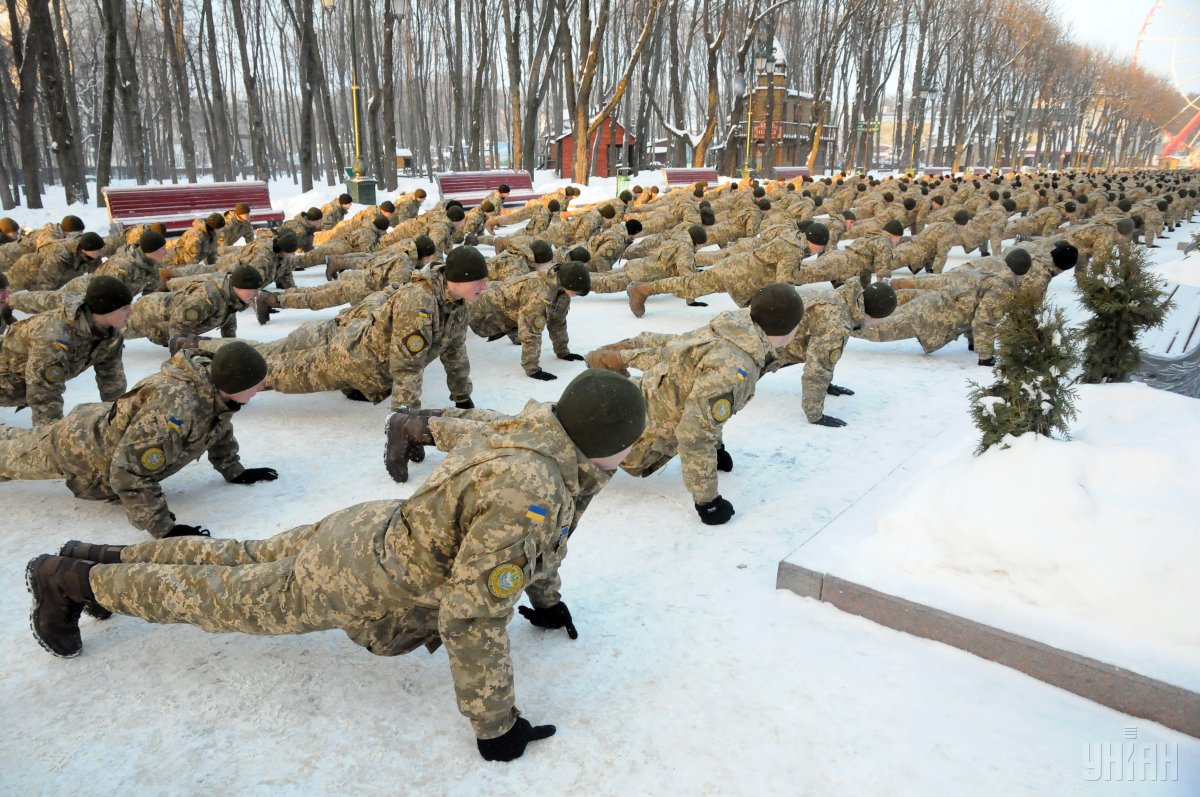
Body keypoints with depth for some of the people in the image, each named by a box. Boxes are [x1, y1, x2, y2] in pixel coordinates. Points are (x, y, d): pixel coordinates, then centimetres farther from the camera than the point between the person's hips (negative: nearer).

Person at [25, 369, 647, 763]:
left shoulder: (540, 429, -8)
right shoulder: (527, 492, -37)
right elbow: (470, 617, -32)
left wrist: (546, 596, 21)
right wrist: (495, 724, -21)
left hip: (372, 531, 8)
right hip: (357, 584, -7)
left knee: (243, 559, 25)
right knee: (222, 597, 13)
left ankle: (104, 559, 42)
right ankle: (71, 581, 32)